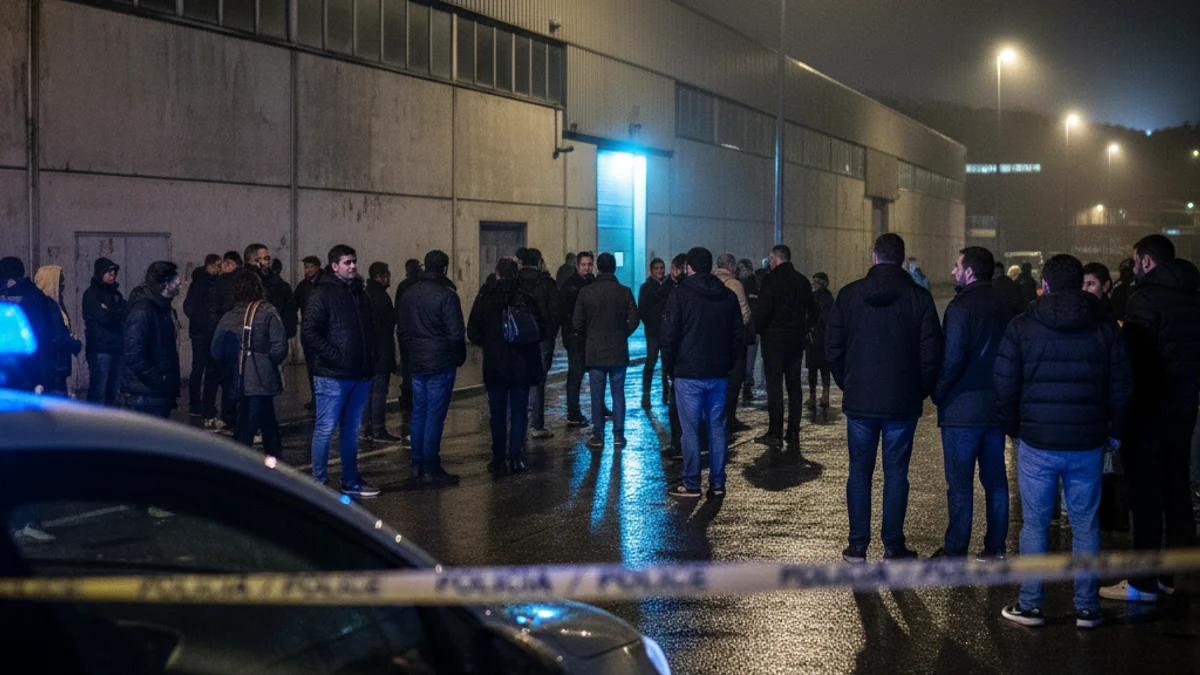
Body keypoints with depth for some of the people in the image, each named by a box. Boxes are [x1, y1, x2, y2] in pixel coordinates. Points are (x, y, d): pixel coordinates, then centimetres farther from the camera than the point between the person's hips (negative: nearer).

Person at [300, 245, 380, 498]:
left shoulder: (360, 293, 15)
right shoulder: (323, 294, -7)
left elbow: (369, 330, 23)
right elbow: (309, 334, -15)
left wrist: (370, 359, 8)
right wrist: (336, 356, -18)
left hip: (360, 375, 7)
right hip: (332, 375, -7)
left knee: (351, 430, 14)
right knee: (325, 429, -3)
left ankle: (351, 482, 21)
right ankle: (318, 484, 4)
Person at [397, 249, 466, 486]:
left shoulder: (409, 294, 8)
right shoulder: (446, 295, -14)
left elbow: (402, 329, 14)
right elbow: (456, 333, -14)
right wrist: (460, 357, 1)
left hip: (416, 362, 7)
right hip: (441, 364, -7)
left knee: (419, 413, 13)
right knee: (435, 416, -4)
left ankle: (417, 465, 18)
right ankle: (430, 469, -3)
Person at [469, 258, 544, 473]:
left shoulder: (485, 300, -7)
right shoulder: (528, 300, -5)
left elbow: (473, 333, -4)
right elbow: (541, 331, 0)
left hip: (495, 366, -1)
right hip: (522, 366, 1)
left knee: (498, 414, 8)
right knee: (519, 413, 7)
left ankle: (498, 460, 10)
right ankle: (516, 459, 5)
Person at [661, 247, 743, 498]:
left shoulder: (681, 294, -7)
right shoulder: (729, 295, 8)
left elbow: (670, 335, -8)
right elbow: (739, 335, 11)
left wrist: (668, 365, 3)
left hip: (688, 374, -4)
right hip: (719, 374, 5)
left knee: (690, 428, 0)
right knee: (717, 427, 9)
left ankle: (691, 484, 3)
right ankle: (717, 484, 10)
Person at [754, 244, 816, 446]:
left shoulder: (771, 279, -10)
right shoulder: (802, 281, 9)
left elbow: (764, 311, -16)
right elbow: (812, 312, 12)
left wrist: (757, 329, 0)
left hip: (774, 339, -6)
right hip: (796, 340, 6)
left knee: (774, 386, -4)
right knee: (794, 386, 10)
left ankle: (775, 433, -6)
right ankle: (793, 431, 12)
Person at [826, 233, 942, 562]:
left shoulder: (849, 294, -1)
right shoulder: (919, 297, -4)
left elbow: (833, 347, 3)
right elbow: (931, 352, -4)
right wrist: (921, 390, 9)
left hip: (859, 400, 1)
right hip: (903, 402, -1)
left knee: (859, 471, 8)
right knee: (895, 473, 5)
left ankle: (858, 545, 10)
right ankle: (893, 547, 8)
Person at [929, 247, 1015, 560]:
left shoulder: (961, 307, -14)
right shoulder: (1006, 306, 7)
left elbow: (952, 360, -18)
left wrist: (937, 393, -5)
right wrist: (1002, 392, 17)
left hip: (962, 408, -7)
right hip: (997, 408, 7)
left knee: (959, 482, -2)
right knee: (995, 480, 13)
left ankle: (955, 551, 1)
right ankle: (996, 547, 18)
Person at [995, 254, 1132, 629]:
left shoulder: (1021, 328, -3)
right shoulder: (1105, 329, 2)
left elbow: (1004, 386, -3)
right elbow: (1121, 387, 4)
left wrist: (1013, 428, 11)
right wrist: (1116, 431, 16)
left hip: (1037, 443, -1)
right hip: (1088, 444, 2)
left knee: (1035, 525, 7)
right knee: (1086, 525, 9)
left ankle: (1030, 605, 10)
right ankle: (1087, 608, 13)